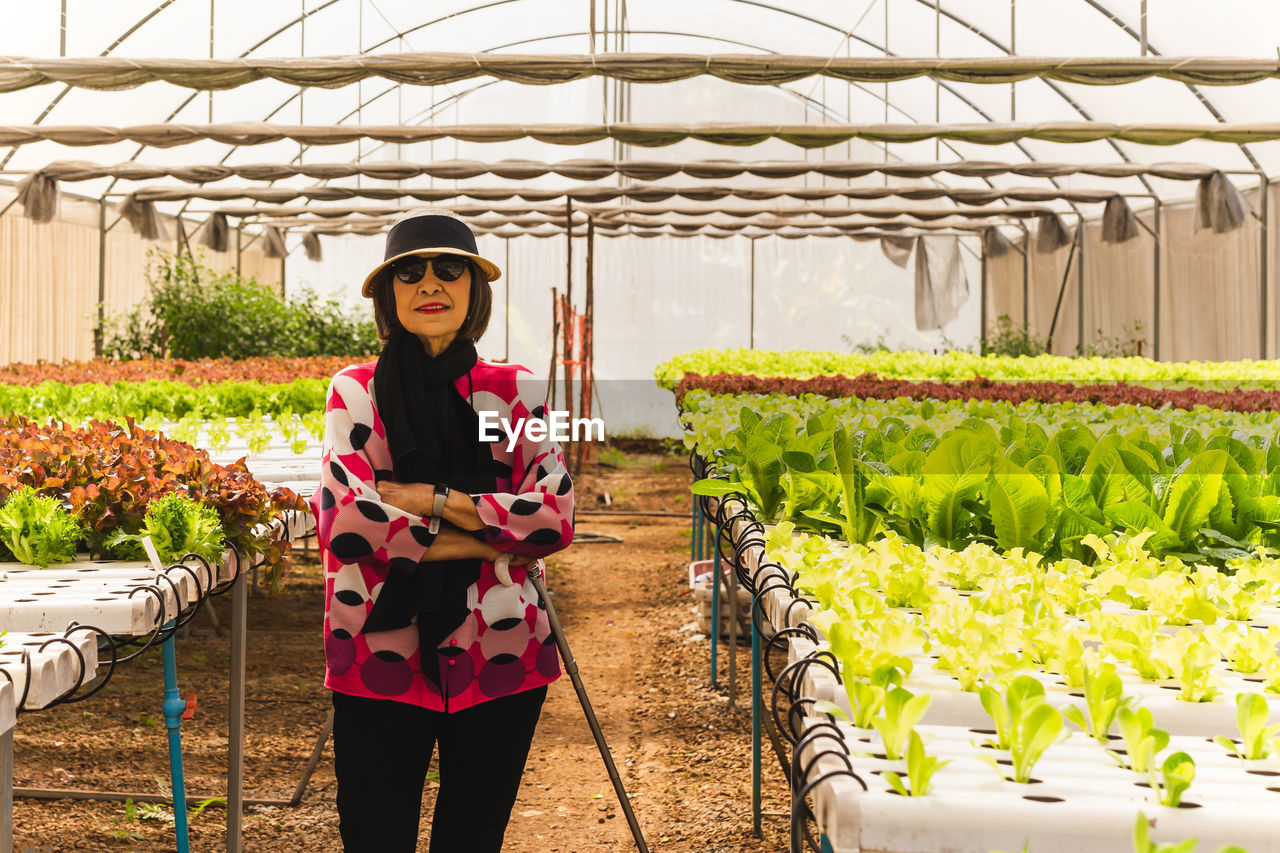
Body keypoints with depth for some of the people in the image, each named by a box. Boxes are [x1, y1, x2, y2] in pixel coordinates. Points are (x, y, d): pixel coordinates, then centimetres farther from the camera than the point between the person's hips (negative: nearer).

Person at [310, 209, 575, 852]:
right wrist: (482, 541, -10)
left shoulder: (513, 391, 5)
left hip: (500, 657, 2)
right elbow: (345, 519, -13)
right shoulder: (356, 390, 1)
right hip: (380, 657, -1)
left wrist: (430, 497, -12)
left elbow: (557, 515, -6)